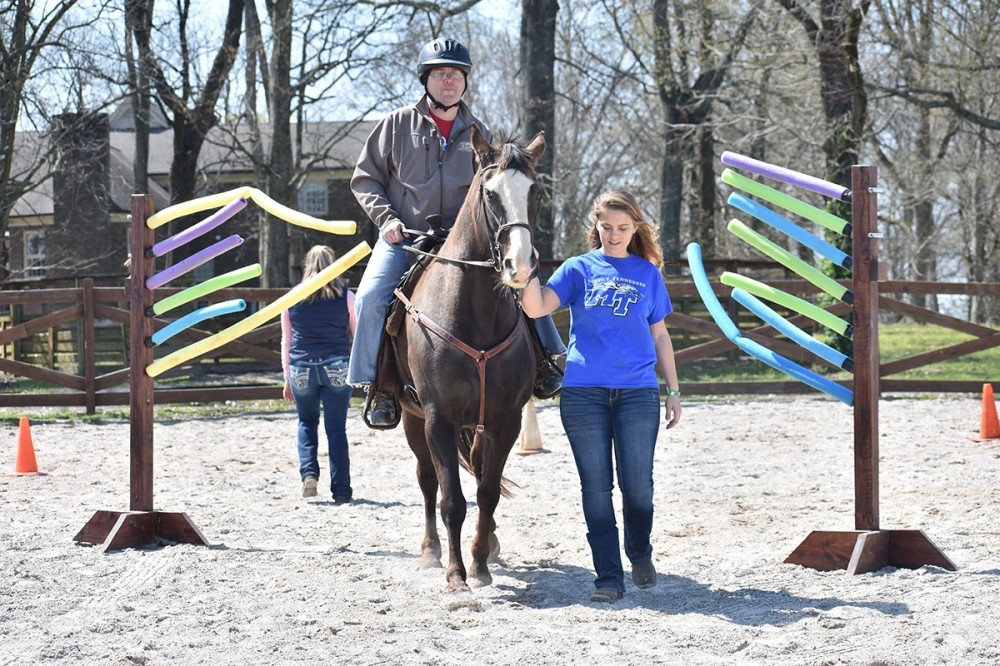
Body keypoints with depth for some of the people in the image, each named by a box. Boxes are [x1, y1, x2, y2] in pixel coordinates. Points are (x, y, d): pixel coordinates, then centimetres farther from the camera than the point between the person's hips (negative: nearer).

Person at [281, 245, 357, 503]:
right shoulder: (346, 297, 2)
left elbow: (286, 341, 11)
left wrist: (287, 378, 17)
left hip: (302, 368, 1)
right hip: (336, 368, -1)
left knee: (307, 422, 20)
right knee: (336, 428, 1)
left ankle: (309, 472, -2)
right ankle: (341, 491, 1)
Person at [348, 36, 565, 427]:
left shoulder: (477, 133, 8)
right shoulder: (398, 124, 1)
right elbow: (365, 178, 5)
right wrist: (386, 217, -11)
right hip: (402, 239, -2)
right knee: (371, 297, -25)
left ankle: (543, 357, 5)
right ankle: (377, 386, -13)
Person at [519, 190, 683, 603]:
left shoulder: (647, 273, 11)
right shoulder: (579, 269, 6)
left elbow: (659, 336, 15)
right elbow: (536, 307, -7)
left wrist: (673, 390, 11)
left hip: (638, 392, 0)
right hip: (583, 393, 0)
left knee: (637, 483, -2)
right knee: (596, 487, 1)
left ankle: (640, 554, 26)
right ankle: (609, 577, 6)